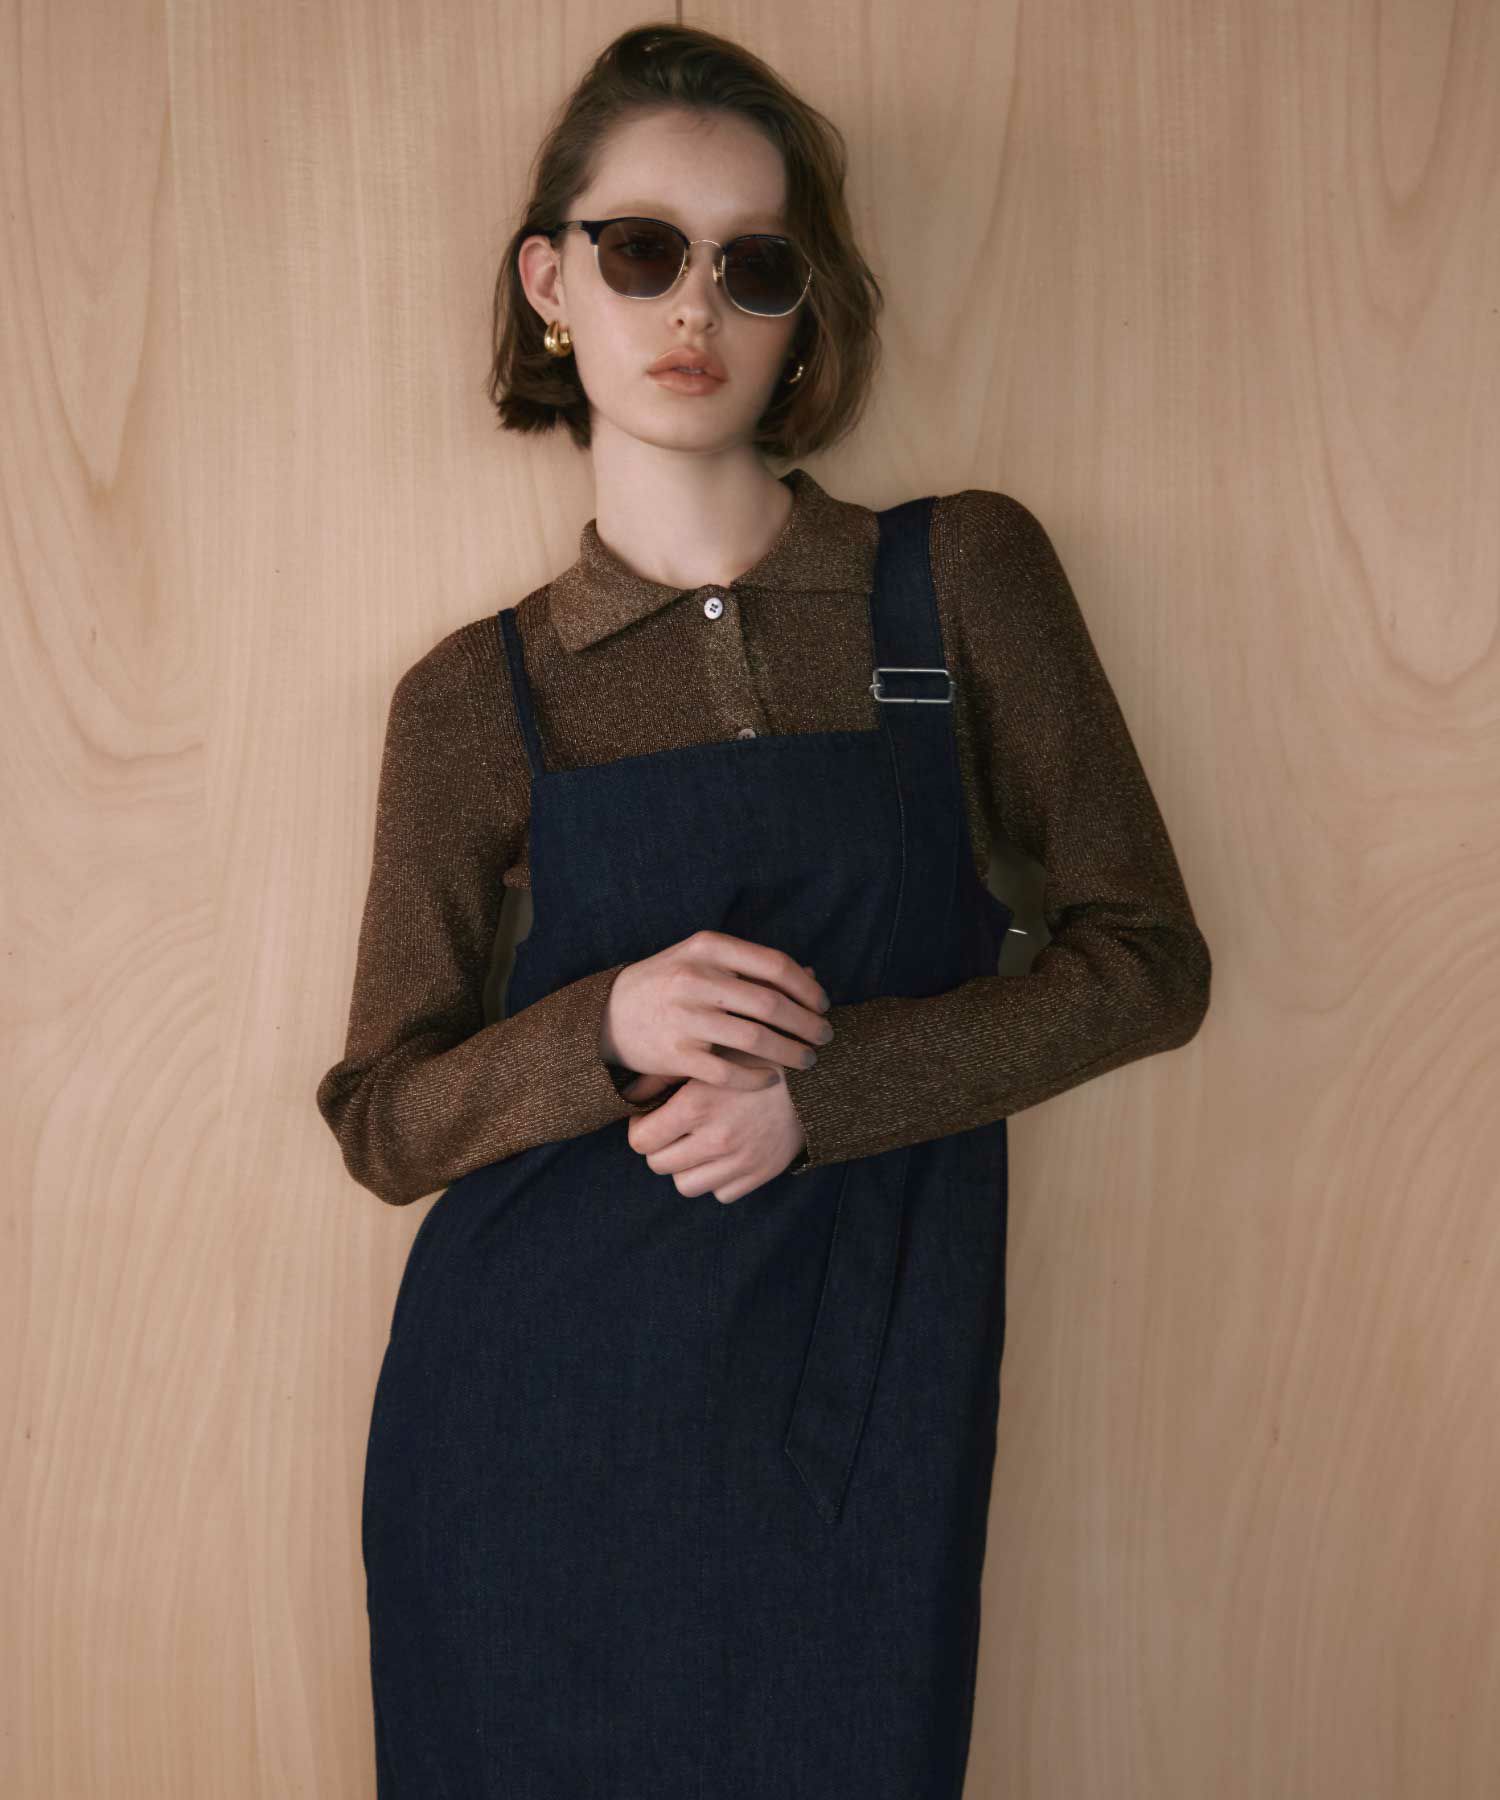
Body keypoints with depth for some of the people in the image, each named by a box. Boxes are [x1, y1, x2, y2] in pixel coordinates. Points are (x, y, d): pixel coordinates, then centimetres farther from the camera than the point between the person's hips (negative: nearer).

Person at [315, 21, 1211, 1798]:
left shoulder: (968, 576, -1)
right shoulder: (475, 698, 0)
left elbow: (1148, 960, -1)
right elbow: (382, 1119, 3)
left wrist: (821, 1085, -14)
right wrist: (609, 1030, -17)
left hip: (849, 1417, 0)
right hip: (536, 1409, 1)